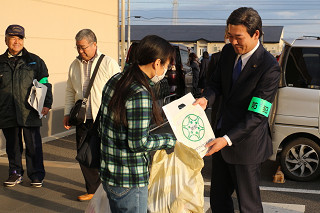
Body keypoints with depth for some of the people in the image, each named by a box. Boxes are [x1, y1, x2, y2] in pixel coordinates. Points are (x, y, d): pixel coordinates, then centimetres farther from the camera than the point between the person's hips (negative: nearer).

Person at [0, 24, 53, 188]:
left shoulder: (34, 61, 7)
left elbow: (44, 84, 8)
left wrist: (46, 104, -1)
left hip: (29, 112, -2)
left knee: (33, 144, 0)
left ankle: (36, 175, 12)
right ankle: (15, 174, 24)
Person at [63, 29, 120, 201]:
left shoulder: (109, 64, -4)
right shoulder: (75, 65, 12)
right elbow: (70, 91, 20)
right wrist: (67, 113, 14)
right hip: (82, 119, 5)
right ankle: (93, 189, 22)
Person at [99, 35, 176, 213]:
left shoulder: (115, 81, 4)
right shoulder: (140, 94, -23)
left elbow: (101, 125, 11)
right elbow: (138, 143, -23)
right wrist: (171, 140, -10)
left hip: (109, 173, 9)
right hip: (129, 182, -9)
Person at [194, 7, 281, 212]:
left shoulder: (269, 67, -21)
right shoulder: (228, 51, 1)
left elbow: (256, 115, -23)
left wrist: (227, 139, -30)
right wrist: (205, 98, -9)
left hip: (246, 143, -7)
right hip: (222, 135, 7)